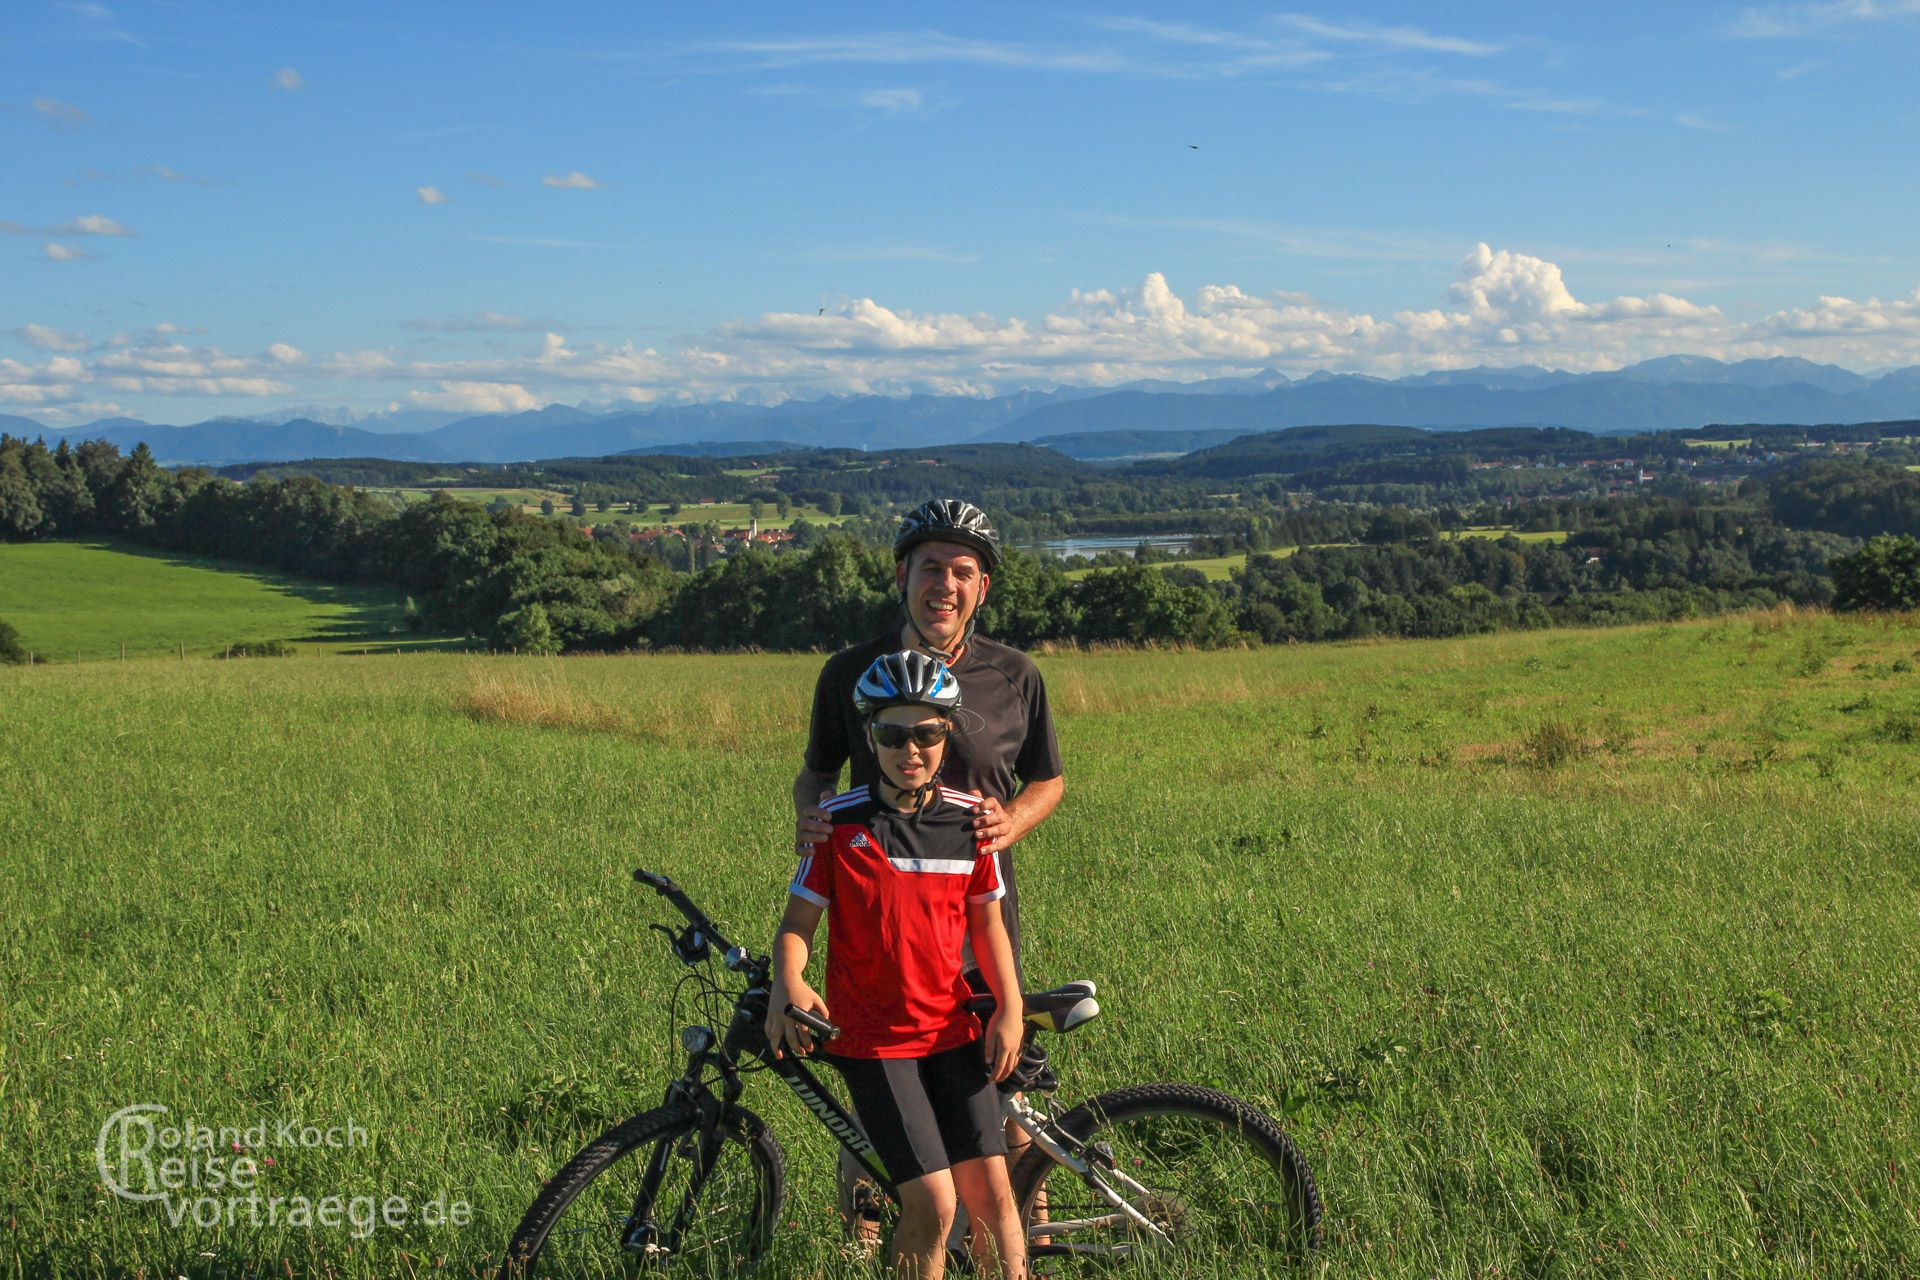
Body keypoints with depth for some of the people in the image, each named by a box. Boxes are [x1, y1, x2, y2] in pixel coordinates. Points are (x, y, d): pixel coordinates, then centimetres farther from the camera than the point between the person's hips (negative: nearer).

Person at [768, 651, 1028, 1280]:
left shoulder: (969, 819, 1)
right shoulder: (839, 821, -7)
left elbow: (986, 920, 9)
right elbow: (798, 919, -5)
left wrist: (1009, 1009, 2)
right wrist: (787, 984, -24)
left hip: (952, 1028, 3)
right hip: (871, 1036, -3)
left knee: (989, 1190, -1)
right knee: (933, 1204, -10)